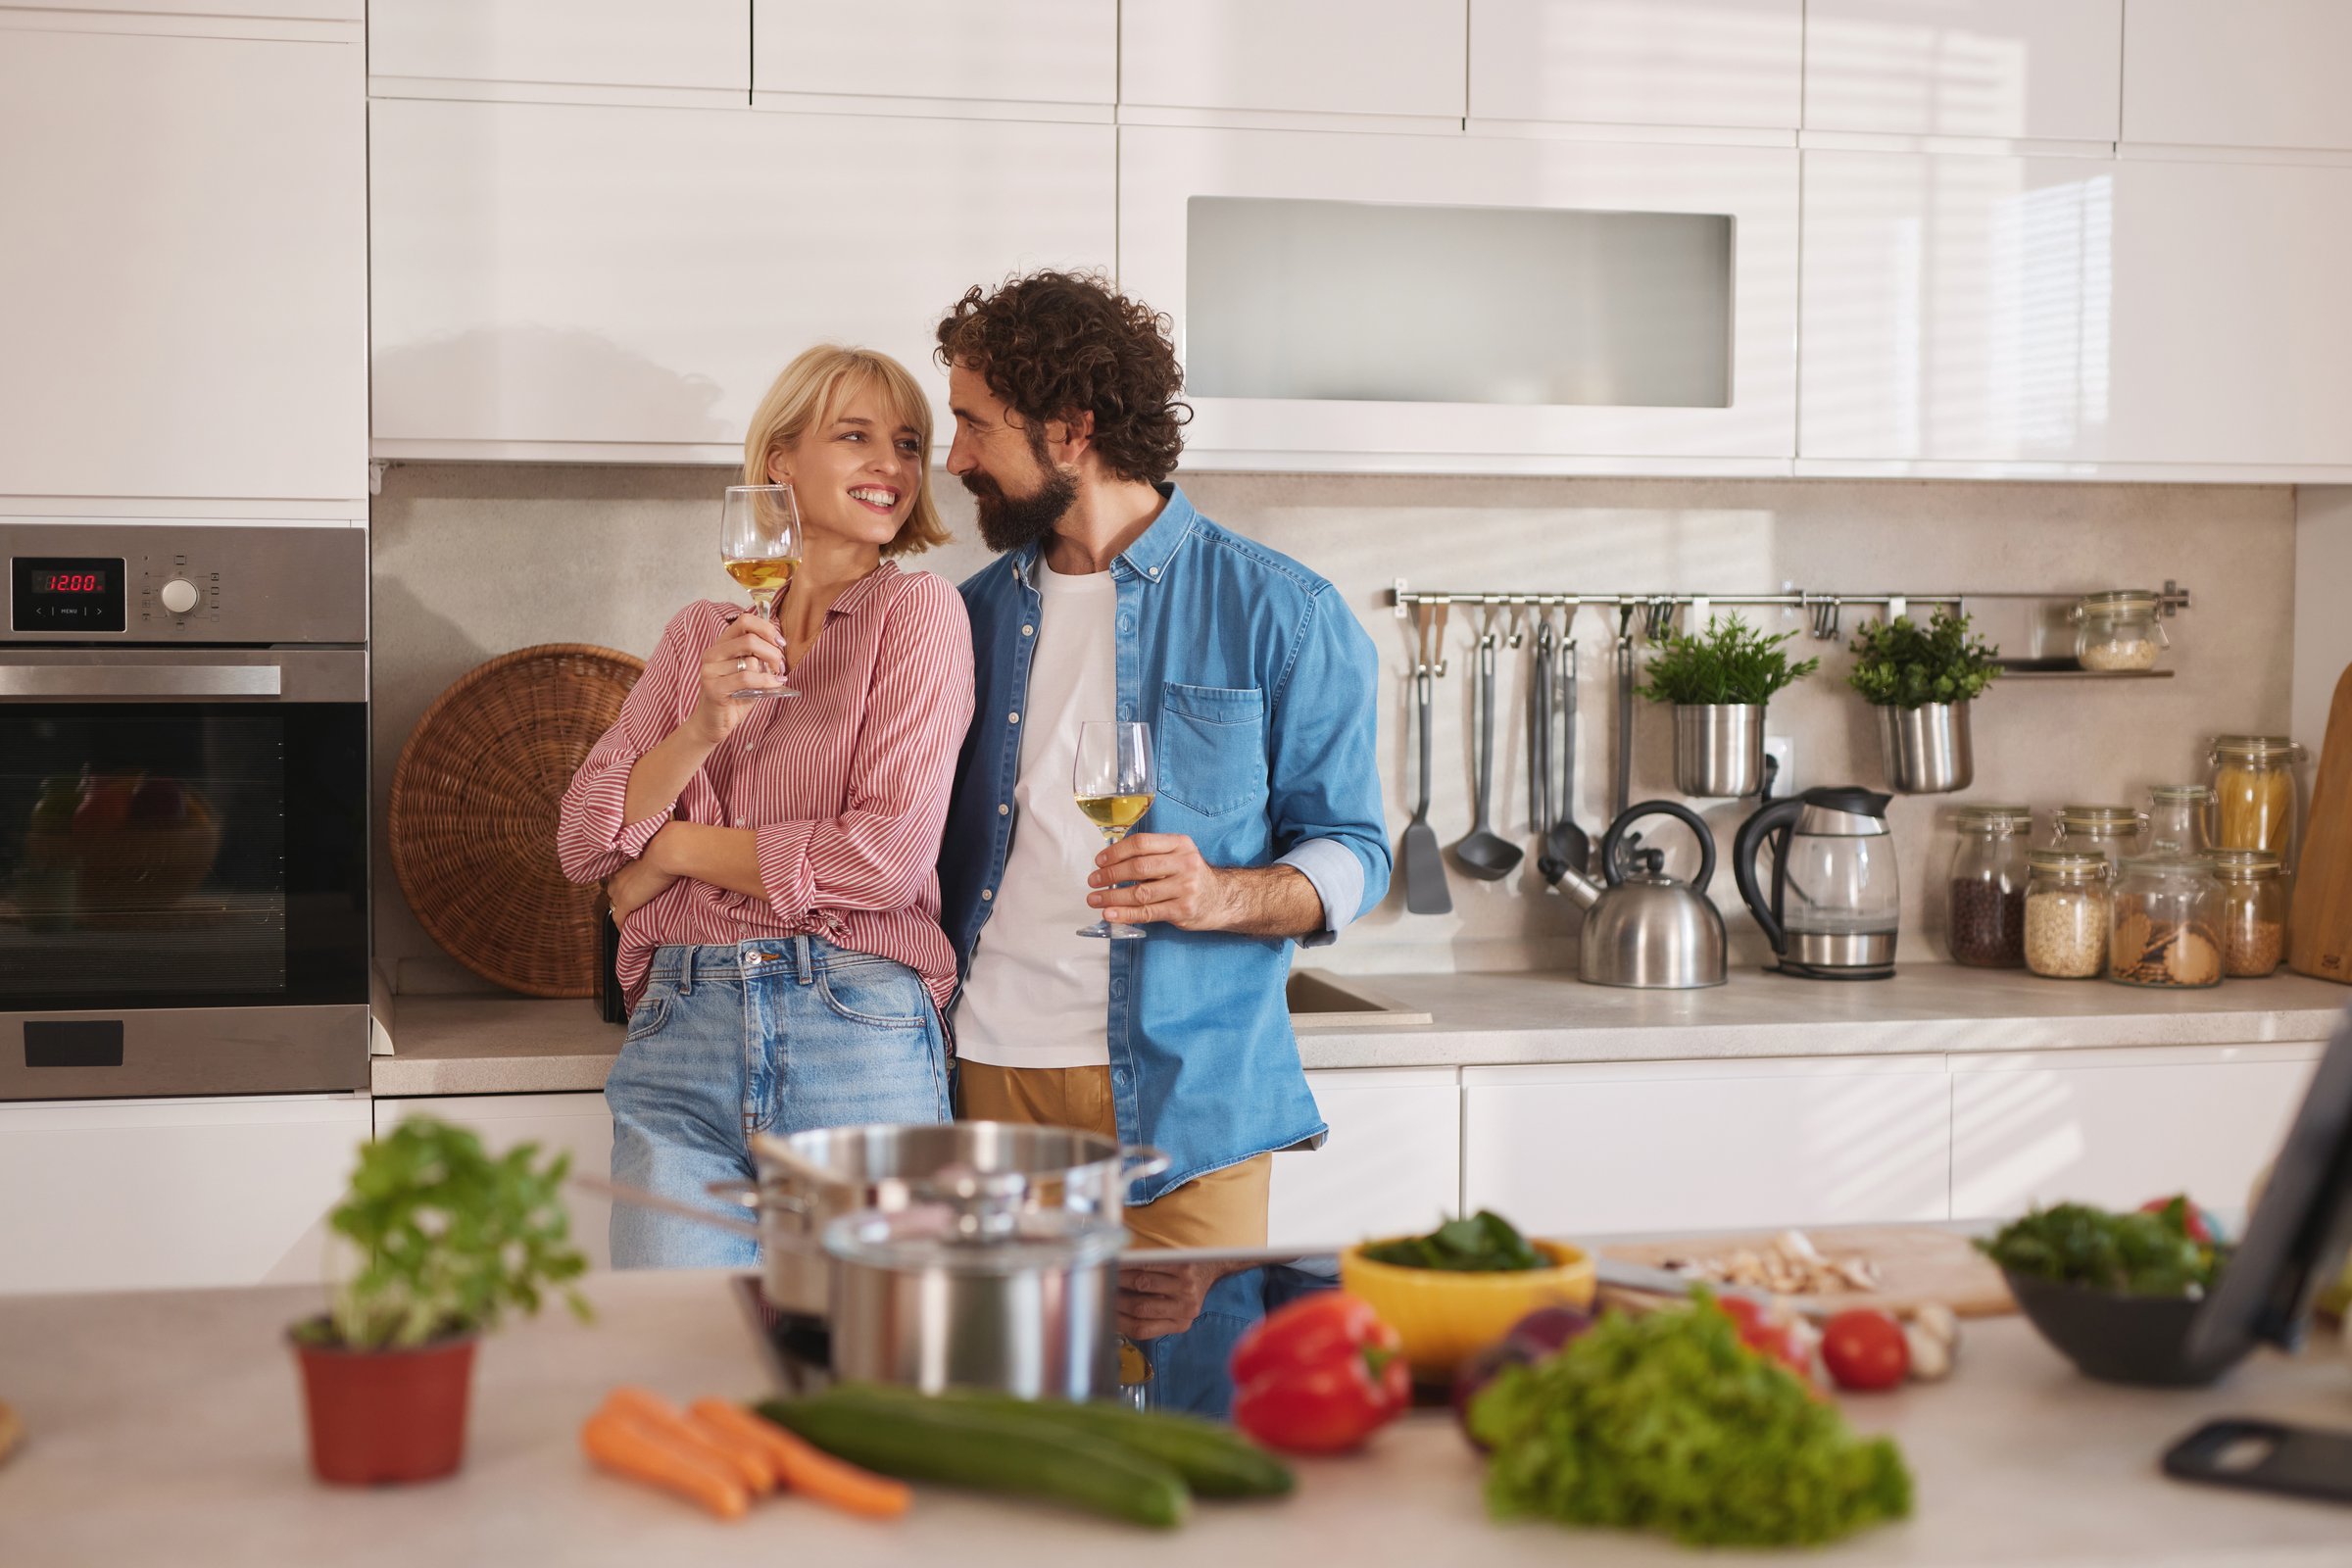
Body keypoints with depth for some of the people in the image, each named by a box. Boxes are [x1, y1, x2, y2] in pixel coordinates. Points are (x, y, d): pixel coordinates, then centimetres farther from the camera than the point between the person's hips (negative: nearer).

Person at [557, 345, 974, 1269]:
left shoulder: (919, 613, 2)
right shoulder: (699, 635, 14)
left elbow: (891, 852, -10)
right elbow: (583, 844, 8)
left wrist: (676, 847, -1)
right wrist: (704, 725, -9)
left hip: (856, 1028, -3)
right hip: (681, 1026, 3)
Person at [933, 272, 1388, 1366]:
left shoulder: (1275, 611, -1)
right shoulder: (979, 614, 13)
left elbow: (1351, 856, 0)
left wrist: (1220, 895, -19)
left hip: (1185, 1089, -3)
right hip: (993, 1072, 4)